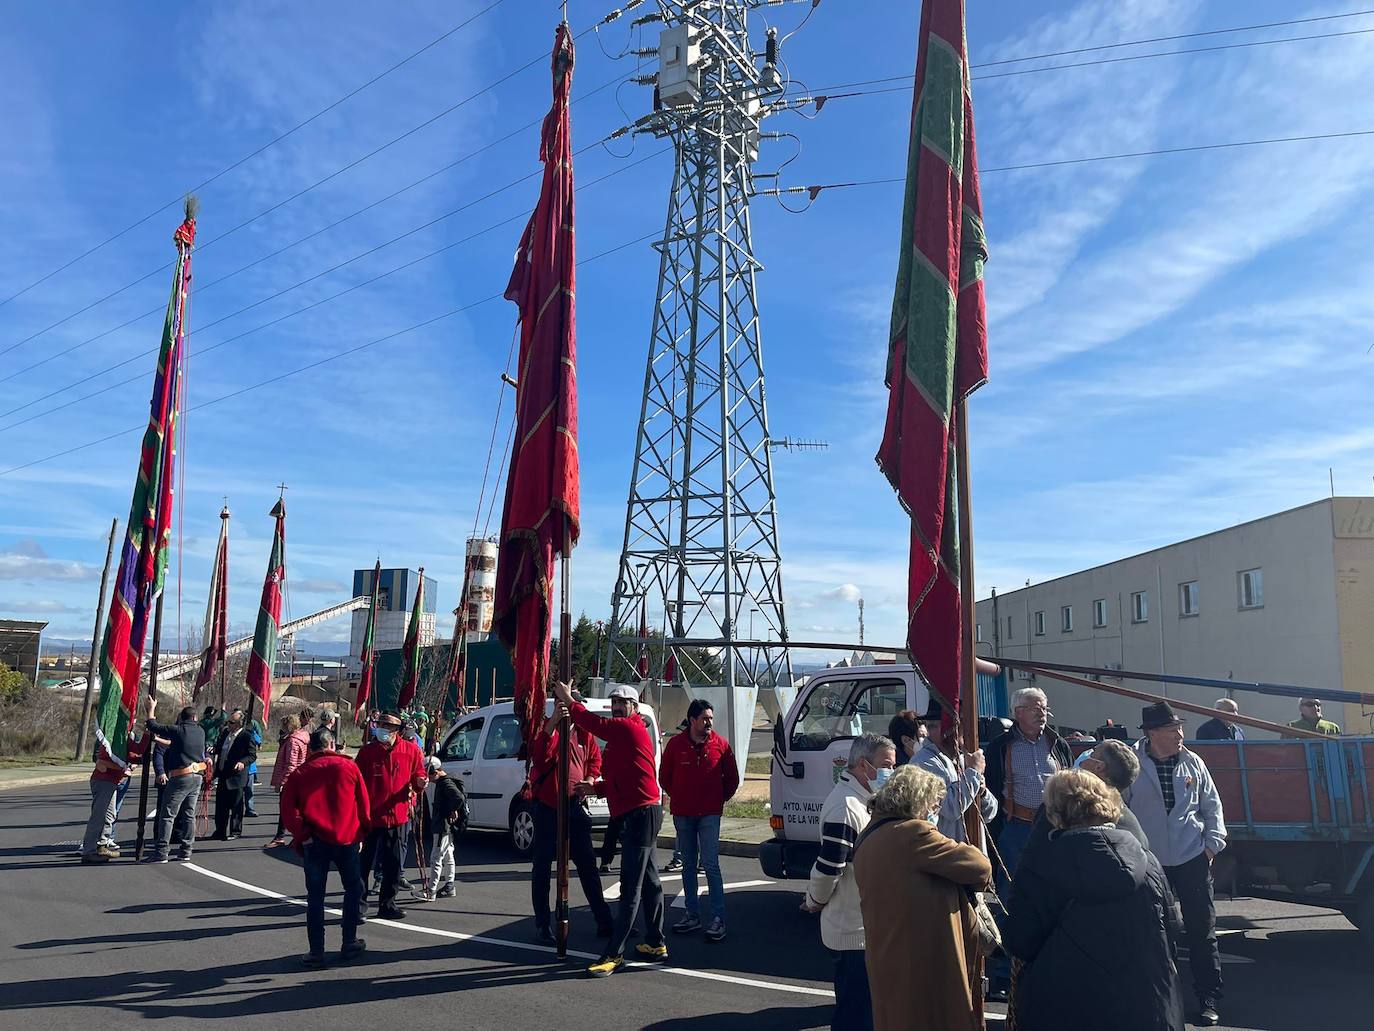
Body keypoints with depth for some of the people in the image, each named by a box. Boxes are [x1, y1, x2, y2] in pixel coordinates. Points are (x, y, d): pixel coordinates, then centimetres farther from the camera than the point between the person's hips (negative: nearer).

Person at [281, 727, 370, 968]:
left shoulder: (299, 773, 4)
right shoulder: (348, 766, 2)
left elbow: (288, 808, -5)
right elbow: (364, 803, 4)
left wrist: (302, 834, -1)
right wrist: (361, 832, 15)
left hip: (315, 840, 1)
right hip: (346, 838, 0)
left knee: (315, 896, 8)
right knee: (353, 889, 16)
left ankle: (316, 952, 8)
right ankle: (349, 943, 19)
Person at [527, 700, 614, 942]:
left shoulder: (584, 734, 5)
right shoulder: (546, 728, -10)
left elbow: (595, 758, 21)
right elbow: (538, 756, -31)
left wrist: (590, 779, 1)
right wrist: (552, 723, -42)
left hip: (575, 806, 5)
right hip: (547, 807, -4)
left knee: (587, 864, 10)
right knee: (542, 866, 3)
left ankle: (604, 921, 18)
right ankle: (542, 925, 13)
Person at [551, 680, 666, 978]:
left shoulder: (629, 728, -10)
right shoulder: (622, 733, 21)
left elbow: (594, 723, -14)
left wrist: (568, 700, -2)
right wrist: (595, 788, 9)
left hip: (640, 814, -11)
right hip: (637, 813, 11)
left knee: (631, 887, -9)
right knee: (648, 881, 16)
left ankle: (614, 954, -9)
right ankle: (655, 945, 26)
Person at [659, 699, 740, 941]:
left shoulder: (720, 745, -2)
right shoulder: (676, 744, -1)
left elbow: (732, 778, 9)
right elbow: (664, 777, 11)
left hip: (709, 814, -2)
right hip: (682, 814, 2)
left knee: (711, 865, -8)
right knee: (688, 865, 10)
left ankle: (718, 919, -3)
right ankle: (693, 915, 20)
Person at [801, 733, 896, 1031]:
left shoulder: (861, 798, 9)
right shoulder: (845, 807, -25)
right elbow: (827, 868, -25)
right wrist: (815, 903, -9)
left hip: (861, 925, 10)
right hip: (853, 931, -10)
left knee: (854, 1006, 22)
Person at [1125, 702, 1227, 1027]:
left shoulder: (1192, 762, -1)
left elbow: (1211, 805, 9)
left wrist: (1213, 842, 1)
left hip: (1192, 858, 2)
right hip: (1148, 861, -1)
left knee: (1202, 931, 5)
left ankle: (1208, 1001, 15)